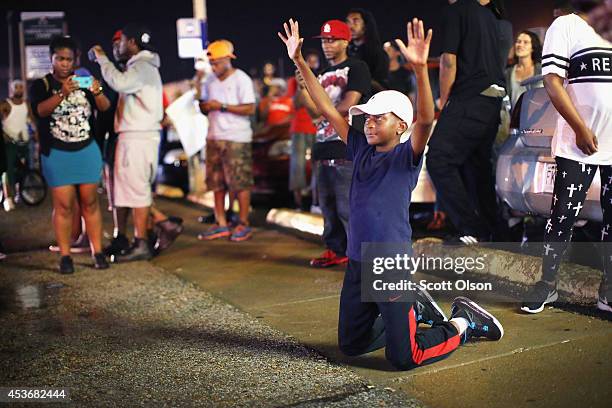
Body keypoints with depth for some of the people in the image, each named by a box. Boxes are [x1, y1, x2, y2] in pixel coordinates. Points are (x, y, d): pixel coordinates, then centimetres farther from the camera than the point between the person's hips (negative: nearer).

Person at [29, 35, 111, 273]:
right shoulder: (41, 85, 1)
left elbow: (105, 107, -4)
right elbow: (40, 110, -18)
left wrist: (97, 93, -26)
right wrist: (62, 94, -35)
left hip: (87, 151, 2)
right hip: (57, 154, -2)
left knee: (90, 202, 4)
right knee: (63, 205, -3)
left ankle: (97, 252, 8)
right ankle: (65, 256, 3)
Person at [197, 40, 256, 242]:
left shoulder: (241, 79, -6)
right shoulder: (210, 81, 14)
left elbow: (250, 109, -14)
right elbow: (203, 104, 20)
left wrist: (222, 106, -17)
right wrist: (205, 106, -4)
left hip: (236, 138, -7)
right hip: (214, 137, 7)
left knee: (240, 183, -5)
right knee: (216, 183, 7)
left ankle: (244, 225, 4)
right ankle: (221, 224, 15)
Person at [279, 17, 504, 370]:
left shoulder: (407, 156, -9)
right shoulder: (361, 149, 6)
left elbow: (425, 120, -28)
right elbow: (328, 109, 6)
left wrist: (421, 67, -40)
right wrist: (300, 62, 2)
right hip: (358, 264, 7)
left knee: (403, 359, -4)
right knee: (351, 346, 19)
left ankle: (464, 323, 21)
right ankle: (418, 310, 36)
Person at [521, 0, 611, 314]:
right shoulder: (566, 25, -1)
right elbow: (552, 82, -9)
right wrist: (581, 129, -14)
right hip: (579, 145, -5)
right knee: (563, 216, -1)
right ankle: (547, 285, 12)